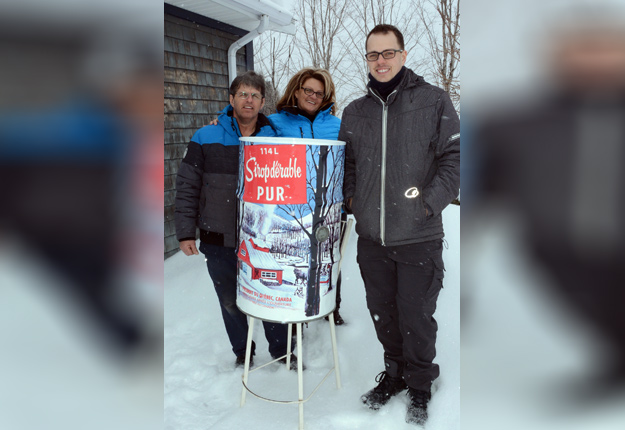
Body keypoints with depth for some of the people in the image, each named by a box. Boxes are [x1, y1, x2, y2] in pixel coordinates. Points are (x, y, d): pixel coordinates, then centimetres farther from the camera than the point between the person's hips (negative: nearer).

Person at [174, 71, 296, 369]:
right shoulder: (205, 139, -2)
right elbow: (187, 188, 0)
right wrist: (186, 233, -3)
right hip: (219, 244, 0)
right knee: (230, 302, 13)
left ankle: (281, 351, 33)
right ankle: (242, 353, 35)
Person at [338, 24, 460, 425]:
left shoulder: (434, 101, -1)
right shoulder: (355, 112, 11)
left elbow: (454, 157, -3)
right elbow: (346, 163, 21)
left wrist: (430, 201, -12)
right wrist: (352, 197, 6)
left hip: (419, 237, -4)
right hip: (371, 237, 4)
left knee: (417, 316, 6)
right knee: (382, 311, 16)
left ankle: (420, 385, 29)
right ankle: (394, 373, 38)